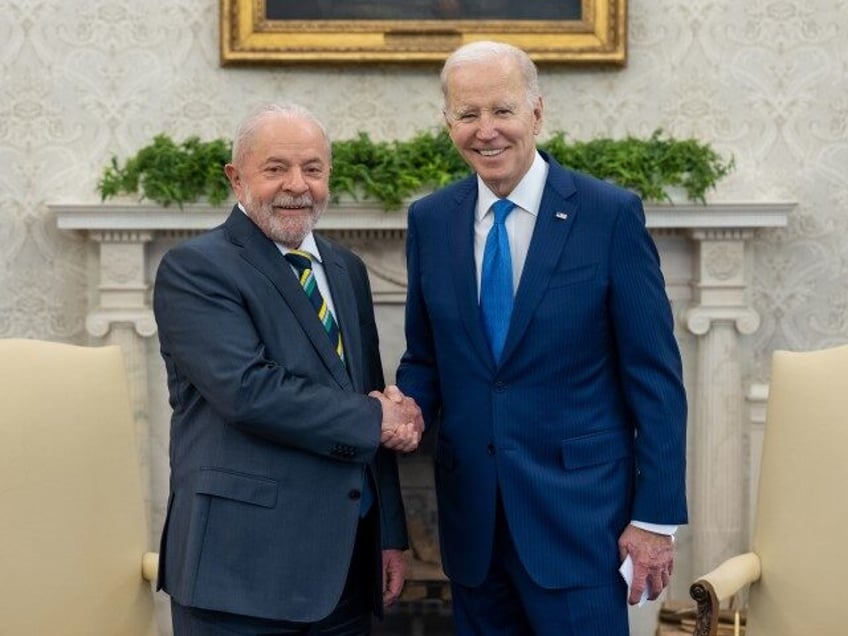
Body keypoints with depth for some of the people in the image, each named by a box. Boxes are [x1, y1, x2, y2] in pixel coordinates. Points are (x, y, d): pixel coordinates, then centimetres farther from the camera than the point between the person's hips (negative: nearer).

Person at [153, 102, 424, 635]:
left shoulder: (347, 270, 13)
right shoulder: (194, 269, -7)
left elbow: (378, 403, 13)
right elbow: (248, 390, -20)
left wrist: (391, 534, 10)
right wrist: (373, 420, -10)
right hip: (244, 567, -6)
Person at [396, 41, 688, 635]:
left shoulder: (611, 214, -9)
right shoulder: (430, 220, 3)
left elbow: (655, 377, -7)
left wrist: (656, 516, -9)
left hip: (579, 513, -3)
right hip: (471, 517, 4)